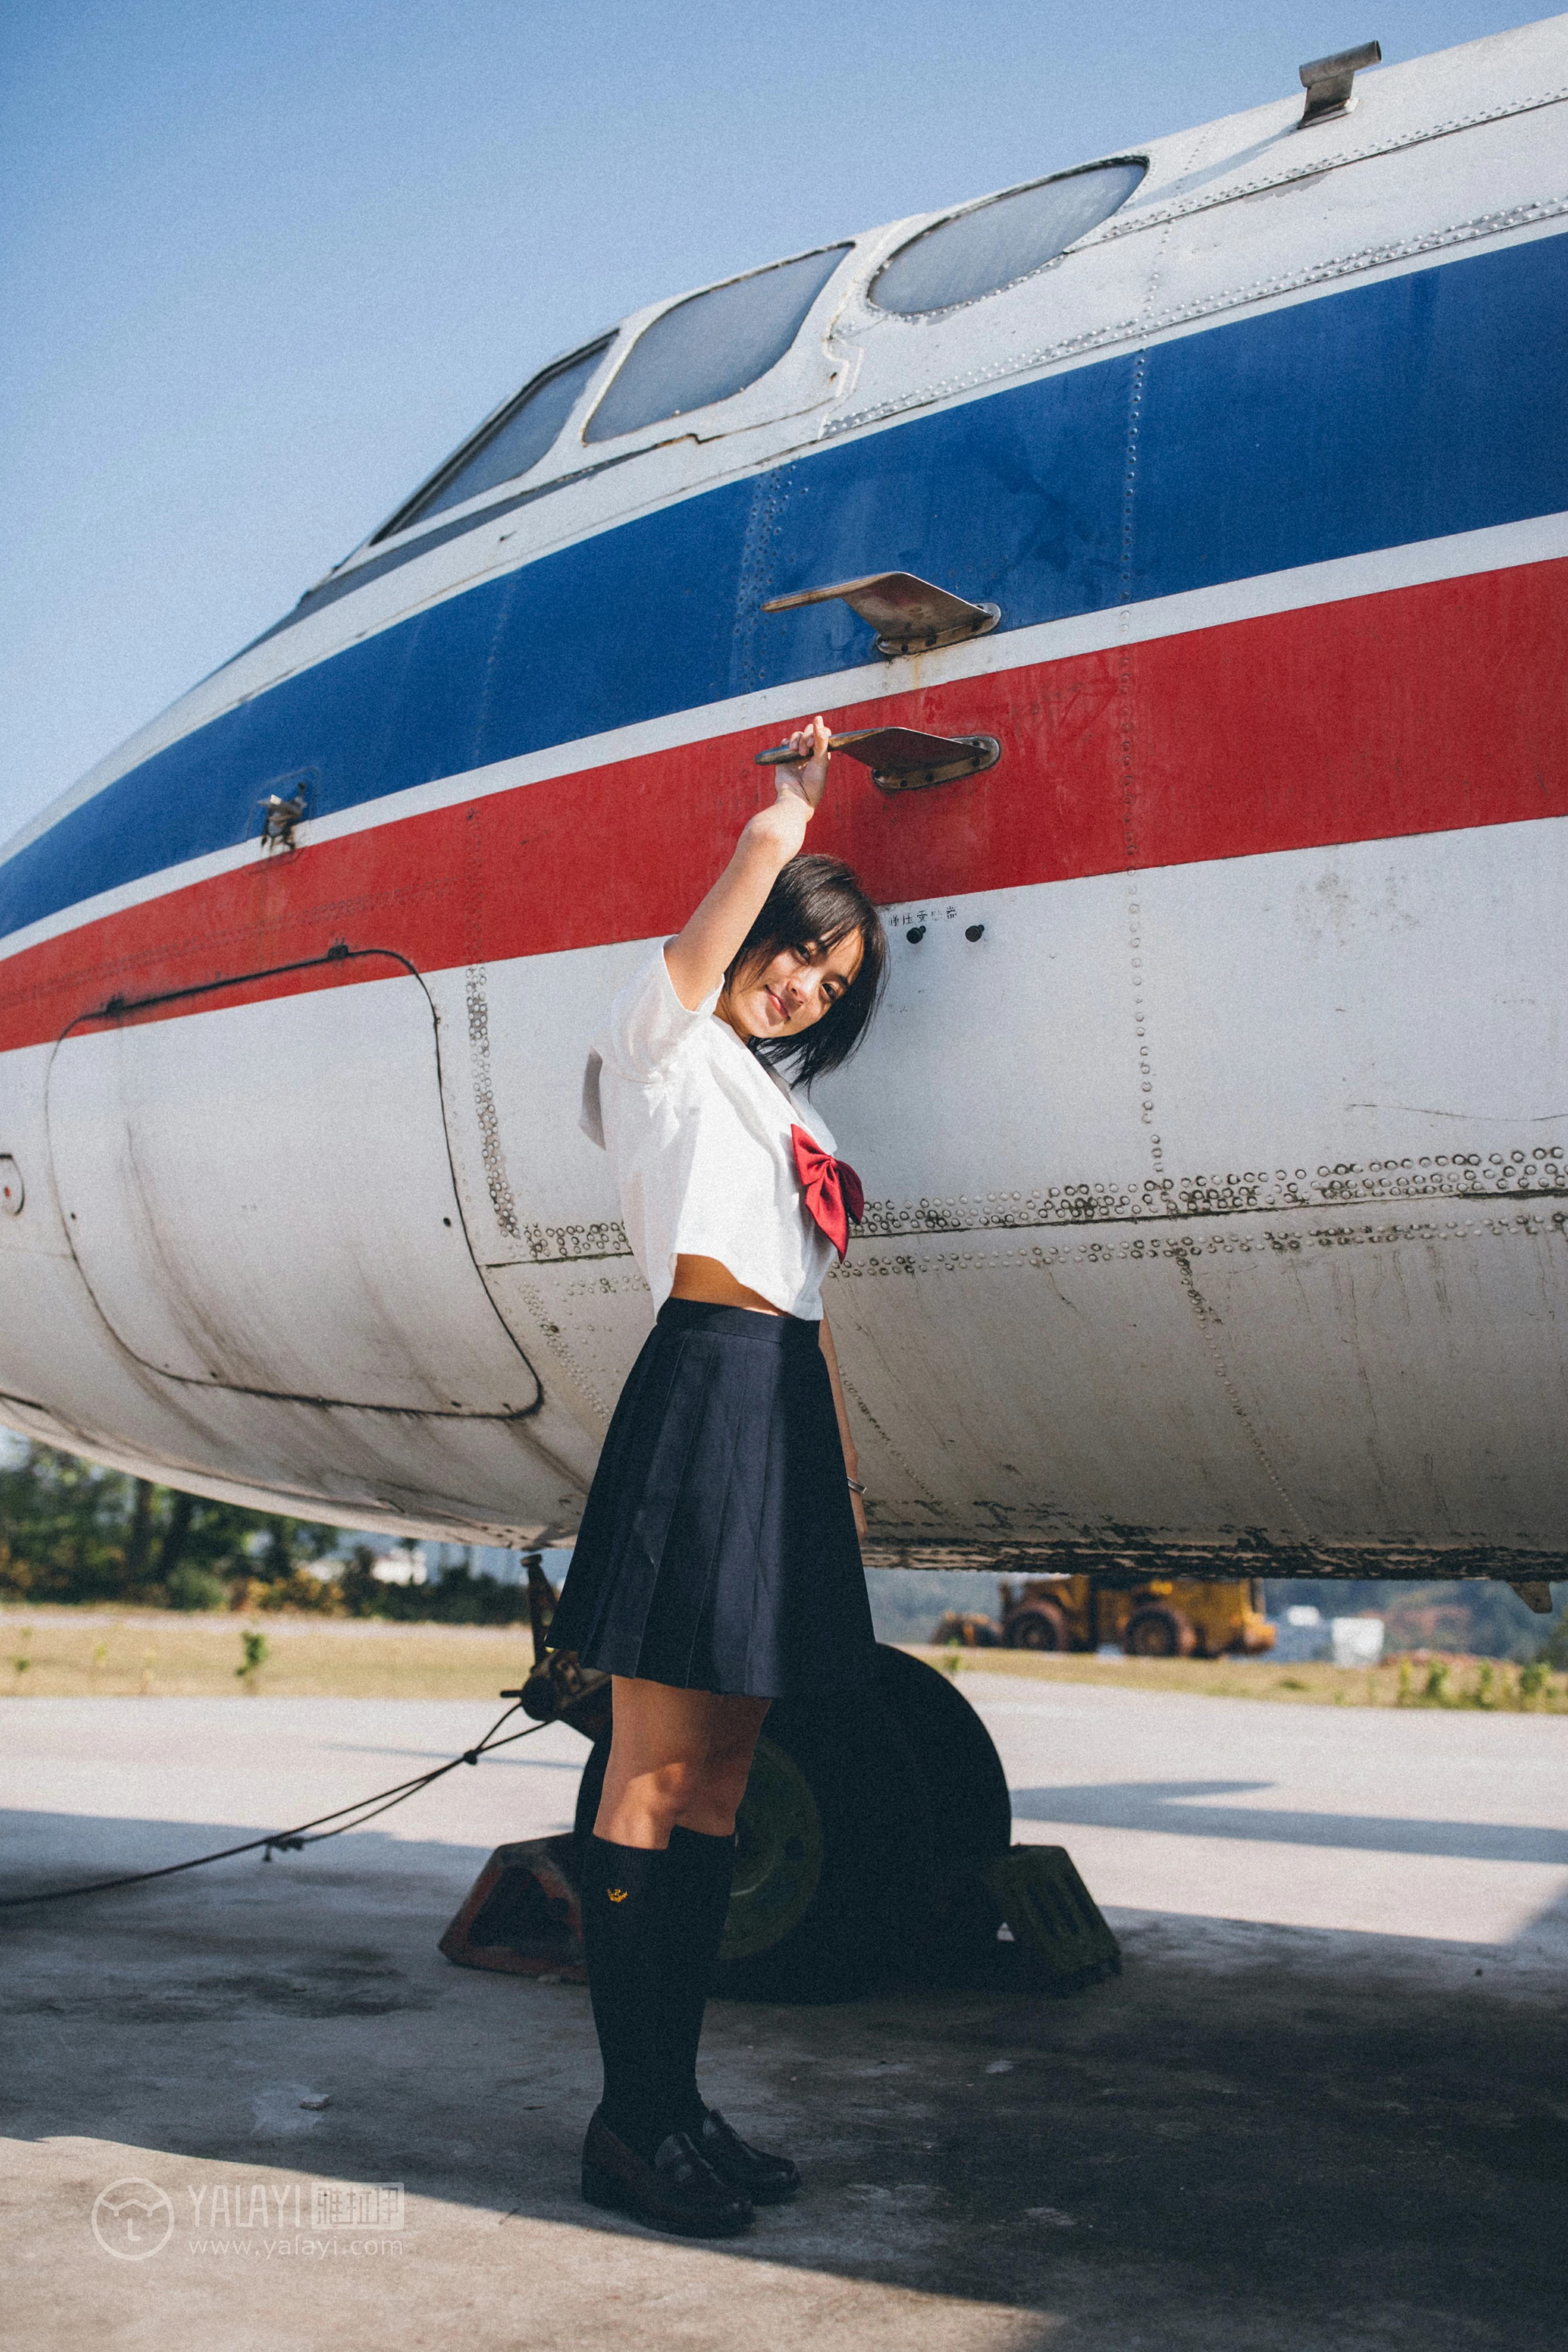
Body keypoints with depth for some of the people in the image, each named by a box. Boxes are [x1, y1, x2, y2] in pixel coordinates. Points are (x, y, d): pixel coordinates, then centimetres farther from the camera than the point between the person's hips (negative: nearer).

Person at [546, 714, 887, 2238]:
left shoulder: (781, 1104, 28)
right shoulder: (663, 1038, 7)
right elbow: (762, 851, -3)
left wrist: (848, 1466, 18)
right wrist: (802, 791, 18)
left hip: (787, 1409, 8)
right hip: (706, 1388, -8)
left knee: (714, 1780, 8)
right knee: (658, 1771, -7)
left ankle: (673, 2098, 13)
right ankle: (629, 2114, -1)